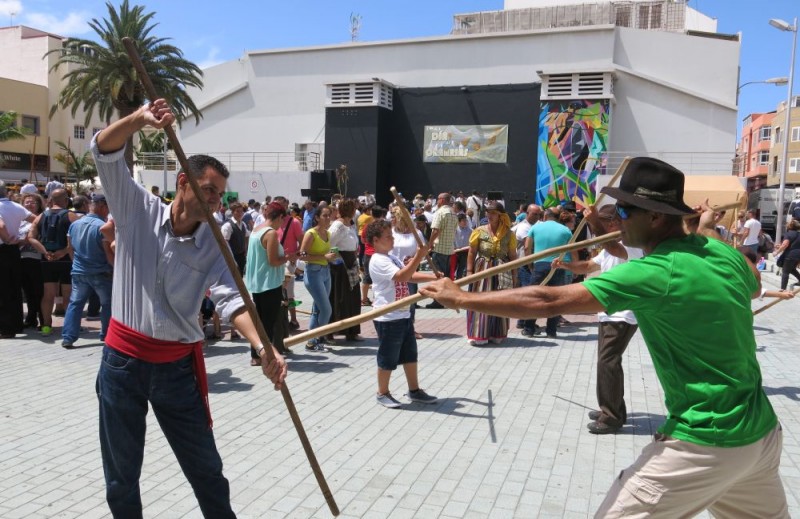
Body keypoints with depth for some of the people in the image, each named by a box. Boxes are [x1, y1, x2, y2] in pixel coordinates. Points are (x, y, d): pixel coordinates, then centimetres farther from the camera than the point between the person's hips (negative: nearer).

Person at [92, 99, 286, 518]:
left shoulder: (214, 246, -4)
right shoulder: (138, 210, -4)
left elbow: (231, 299, -18)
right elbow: (105, 153, -13)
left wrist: (264, 348, -35)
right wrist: (140, 119, -32)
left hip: (179, 365, 1)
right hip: (123, 358, 0)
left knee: (205, 467, 13)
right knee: (121, 473, 16)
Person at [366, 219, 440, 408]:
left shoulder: (392, 258, 12)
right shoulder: (378, 261, -18)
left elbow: (411, 276, 11)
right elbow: (402, 276, -29)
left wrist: (434, 277, -2)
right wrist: (419, 257, -32)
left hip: (403, 315, 9)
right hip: (388, 318, -9)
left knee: (410, 354, 17)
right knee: (388, 358, 5)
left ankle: (414, 390, 29)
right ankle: (382, 393, 22)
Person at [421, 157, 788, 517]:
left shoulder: (655, 274, -23)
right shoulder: (722, 252, 1)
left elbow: (547, 303, -26)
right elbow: (755, 287, 26)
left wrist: (461, 299, -19)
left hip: (706, 443, -9)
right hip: (761, 431, 9)